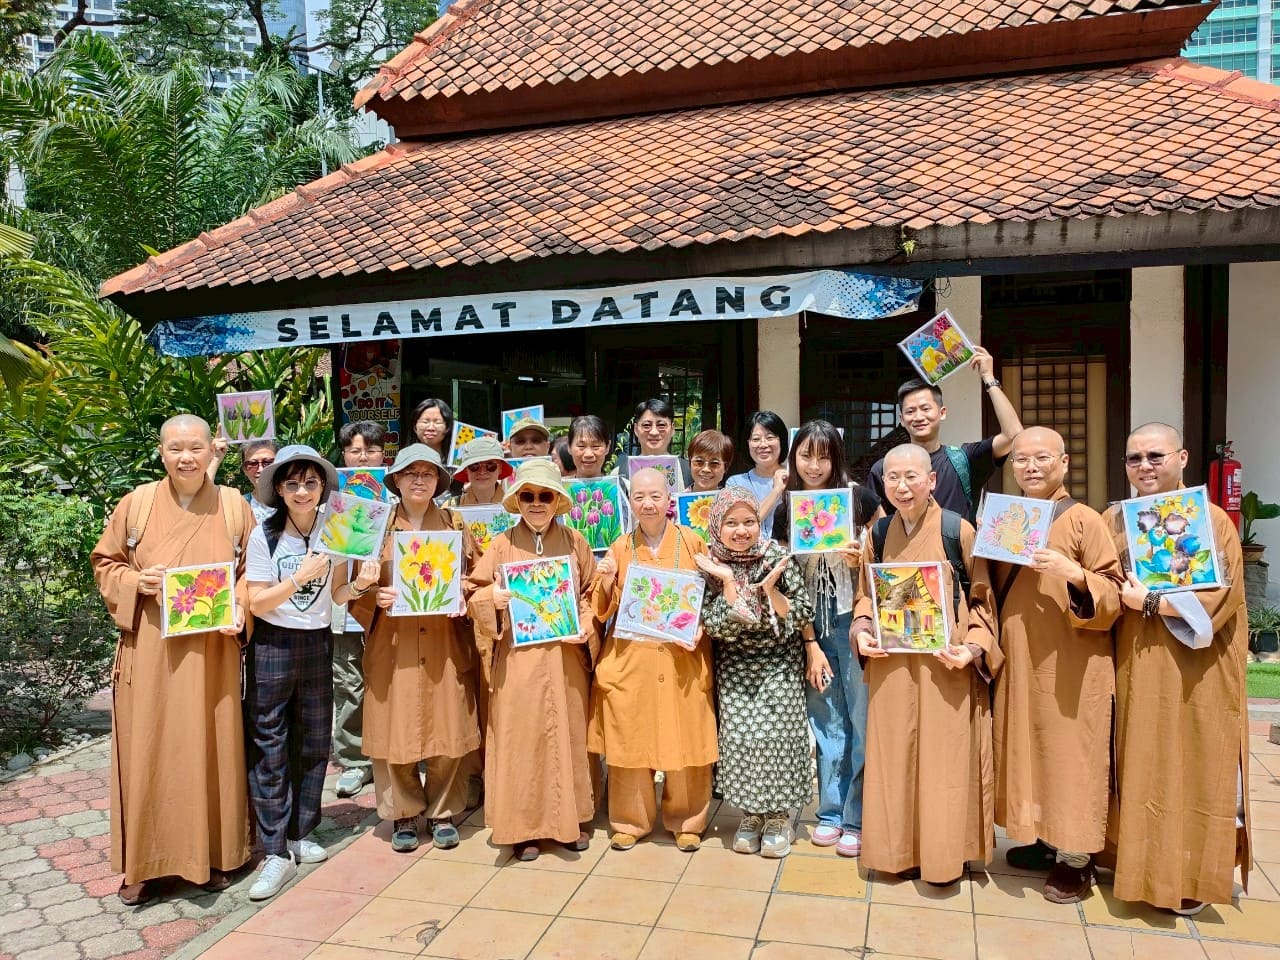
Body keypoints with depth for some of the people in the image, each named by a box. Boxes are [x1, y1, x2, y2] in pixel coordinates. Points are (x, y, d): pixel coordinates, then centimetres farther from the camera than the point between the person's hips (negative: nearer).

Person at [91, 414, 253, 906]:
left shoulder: (234, 505, 1)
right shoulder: (137, 502, 0)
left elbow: (253, 571, 7)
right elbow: (106, 564, 9)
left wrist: (239, 610, -10)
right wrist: (136, 582, -11)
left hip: (213, 653, 0)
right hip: (150, 651, 0)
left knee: (212, 749, 7)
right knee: (148, 751, 5)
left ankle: (214, 854, 23)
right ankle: (145, 862, 21)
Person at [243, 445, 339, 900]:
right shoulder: (265, 535, -9)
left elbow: (337, 595, 4)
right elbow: (257, 604, -11)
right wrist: (300, 577, -24)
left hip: (318, 645, 3)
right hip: (272, 646, -3)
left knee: (314, 743, 11)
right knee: (268, 747, -2)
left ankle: (299, 835, 27)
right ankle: (276, 853, 7)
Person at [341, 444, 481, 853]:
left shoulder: (455, 527, 7)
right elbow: (350, 591, 5)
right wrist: (367, 591, -17)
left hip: (445, 647, 1)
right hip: (392, 648, 0)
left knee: (447, 731, 4)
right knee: (395, 732, 3)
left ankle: (443, 812, 22)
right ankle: (404, 814, 22)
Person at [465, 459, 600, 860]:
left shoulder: (575, 542, 4)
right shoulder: (502, 544, 1)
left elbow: (592, 595, 10)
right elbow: (473, 593, 3)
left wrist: (586, 627, -6)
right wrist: (491, 598, -18)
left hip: (566, 658, 1)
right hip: (517, 659, -1)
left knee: (569, 735, 8)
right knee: (519, 740, 2)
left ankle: (572, 819, 25)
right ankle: (524, 827, 16)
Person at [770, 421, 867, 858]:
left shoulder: (854, 500, -4)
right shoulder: (785, 511, 4)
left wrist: (861, 562, -21)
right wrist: (811, 646, 2)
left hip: (853, 621, -2)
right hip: (811, 628, 3)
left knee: (861, 721, 0)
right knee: (827, 723, 11)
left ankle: (858, 819, 16)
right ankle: (832, 813, 25)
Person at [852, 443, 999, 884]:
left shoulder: (958, 530, -6)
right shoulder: (879, 533, 6)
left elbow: (982, 598, -2)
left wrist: (974, 647, -14)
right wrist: (862, 630, -2)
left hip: (945, 666, -3)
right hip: (890, 665, 4)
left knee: (944, 757, 4)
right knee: (893, 756, 9)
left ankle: (944, 852, 20)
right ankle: (900, 848, 24)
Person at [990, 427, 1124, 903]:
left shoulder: (1084, 520, -7)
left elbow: (1114, 593, -10)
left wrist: (1073, 574, -26)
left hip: (1070, 667, -6)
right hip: (1018, 663, 6)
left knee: (1069, 756, 2)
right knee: (1027, 751, 13)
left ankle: (1075, 858, 16)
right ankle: (1042, 839, 29)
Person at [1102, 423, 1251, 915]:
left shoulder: (1212, 520, -5)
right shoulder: (1114, 520, 8)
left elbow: (1221, 594, -12)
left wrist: (1151, 602, -17)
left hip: (1193, 674, -4)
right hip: (1135, 668, 4)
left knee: (1191, 771, 4)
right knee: (1140, 769, 10)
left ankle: (1193, 876, 18)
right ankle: (1143, 864, 24)